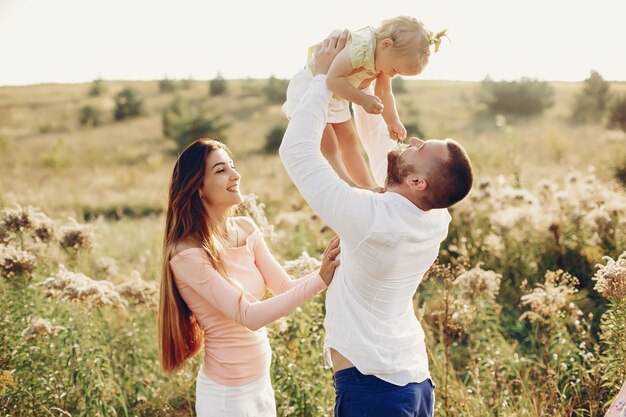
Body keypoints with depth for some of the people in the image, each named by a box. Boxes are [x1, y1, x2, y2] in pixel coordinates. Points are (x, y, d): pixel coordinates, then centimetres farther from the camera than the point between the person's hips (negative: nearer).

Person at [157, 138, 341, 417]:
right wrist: (320, 280, -30)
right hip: (227, 393, -6)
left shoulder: (246, 229, -1)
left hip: (262, 380, 6)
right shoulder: (188, 254, -21)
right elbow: (248, 316, -26)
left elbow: (286, 287, -2)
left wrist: (332, 268, -18)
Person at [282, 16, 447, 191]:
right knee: (328, 147, -14)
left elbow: (384, 93, 7)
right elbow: (333, 79, -37)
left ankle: (370, 189, 18)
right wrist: (363, 99, -39)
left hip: (335, 98, 9)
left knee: (349, 142, 12)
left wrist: (393, 121, 0)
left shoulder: (385, 57, -4)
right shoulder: (361, 47, -34)